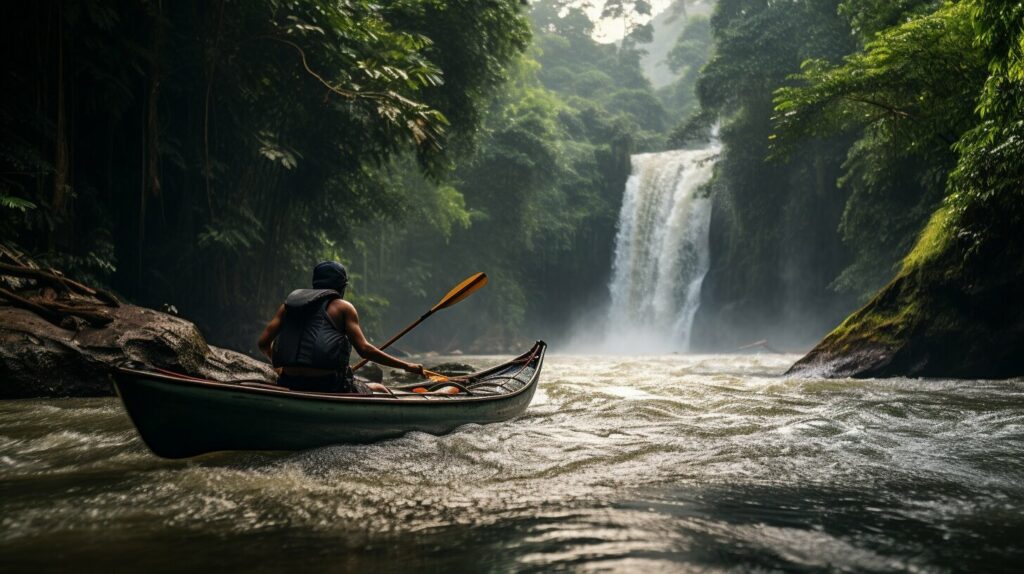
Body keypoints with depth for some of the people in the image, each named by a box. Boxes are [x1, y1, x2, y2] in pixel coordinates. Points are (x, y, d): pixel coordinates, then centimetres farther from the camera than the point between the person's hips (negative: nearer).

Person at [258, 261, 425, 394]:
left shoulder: (289, 304, 13)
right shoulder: (343, 307, 1)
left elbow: (264, 343, 9)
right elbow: (364, 350, -8)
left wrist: (278, 365, 30)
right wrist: (406, 366, -2)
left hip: (289, 385, 5)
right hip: (327, 386, -5)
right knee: (378, 390, 19)